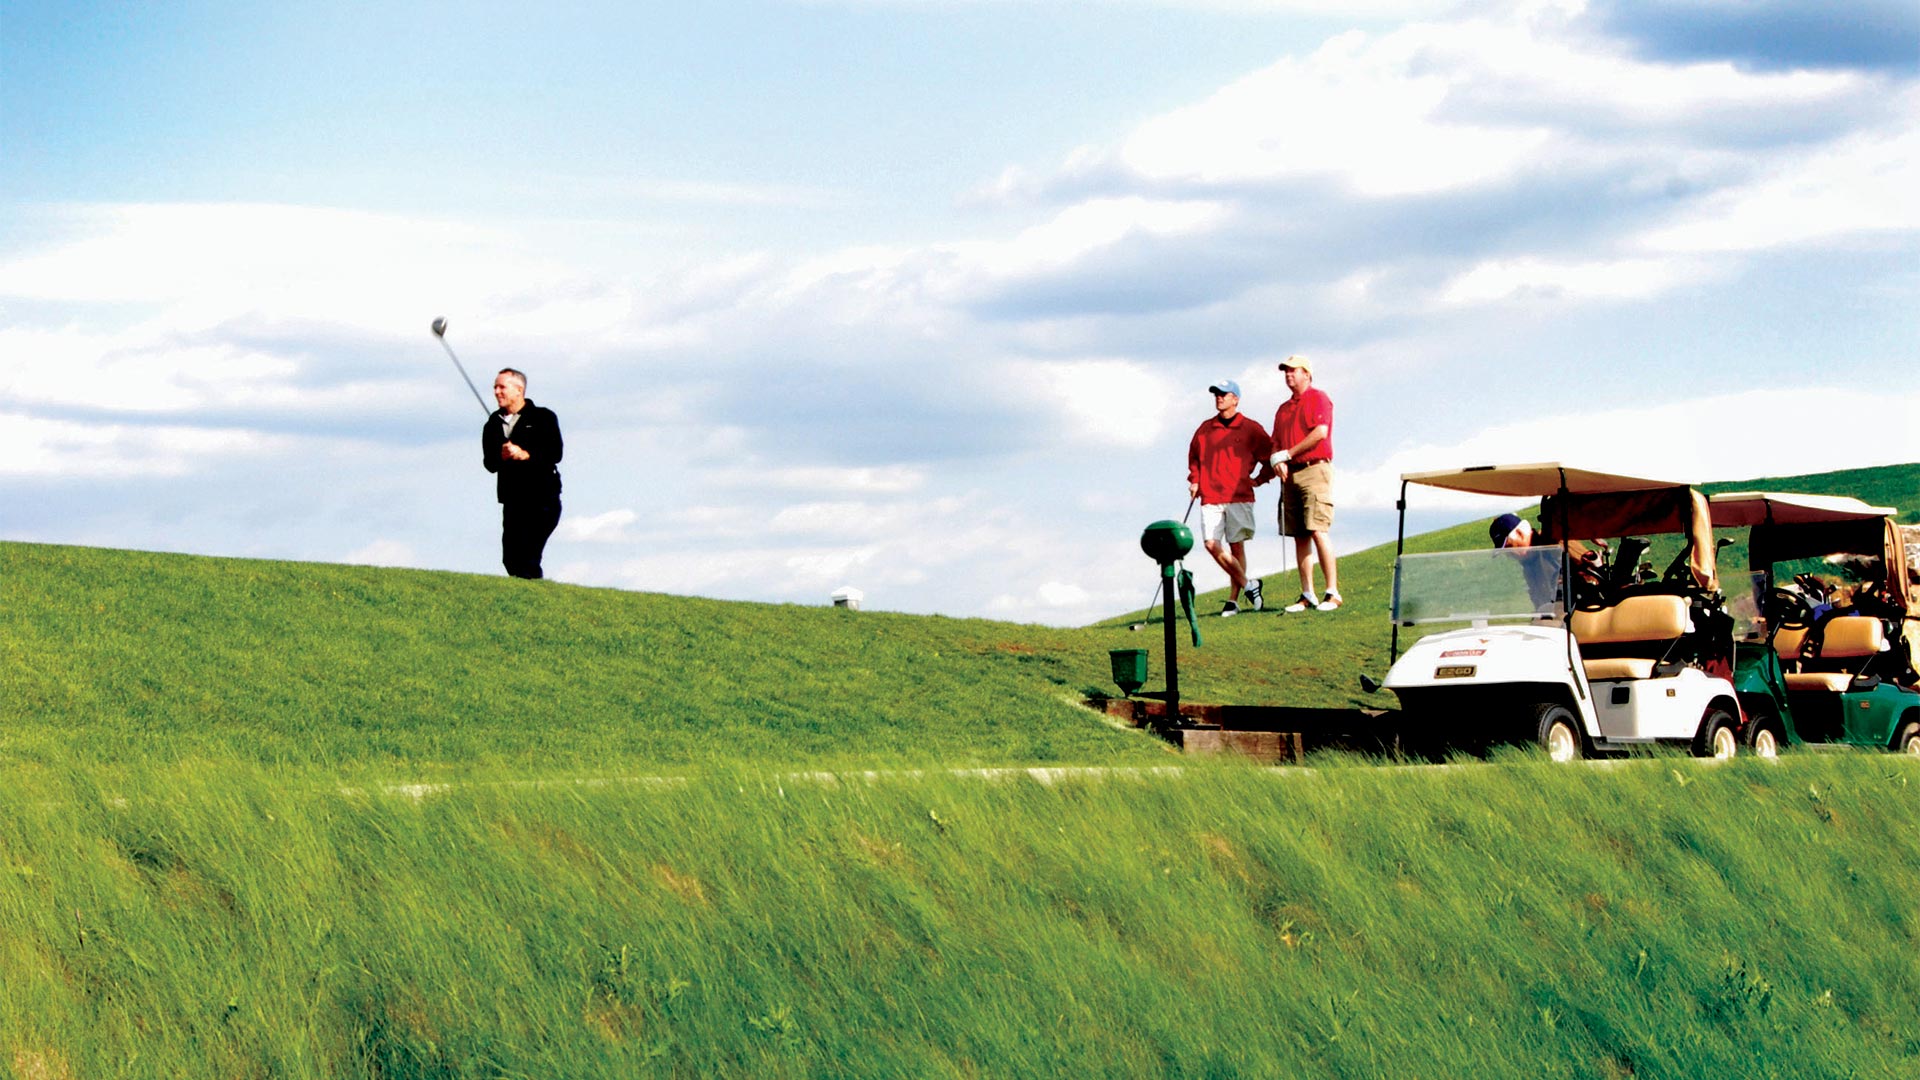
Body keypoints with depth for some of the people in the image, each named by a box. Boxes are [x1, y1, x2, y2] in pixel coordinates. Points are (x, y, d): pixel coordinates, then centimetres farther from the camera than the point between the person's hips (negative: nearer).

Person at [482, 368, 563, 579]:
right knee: (510, 558, 1)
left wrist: (525, 455, -19)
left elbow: (555, 453, -7)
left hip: (542, 500, -5)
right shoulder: (493, 425, 15)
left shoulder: (543, 417, 4)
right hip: (512, 501, 5)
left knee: (526, 555, -16)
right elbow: (489, 463, 6)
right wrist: (502, 457, -15)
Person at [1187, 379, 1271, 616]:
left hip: (1239, 497, -3)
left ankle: (1233, 600, 4)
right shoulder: (1205, 428, 13)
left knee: (1236, 546, -1)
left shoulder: (1250, 428, 3)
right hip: (1210, 497, 3)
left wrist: (1259, 479, 5)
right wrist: (1194, 480, 14)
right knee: (1212, 544, -11)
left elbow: (1270, 455, 11)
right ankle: (1247, 584, 1)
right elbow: (1193, 456, 26)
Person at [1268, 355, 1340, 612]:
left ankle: (1333, 593, -16)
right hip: (1291, 475, 8)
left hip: (1314, 469, -8)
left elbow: (1321, 432, -13)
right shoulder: (1283, 408, 23)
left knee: (1317, 531, -16)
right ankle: (1307, 596, 4)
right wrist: (1277, 461, -3)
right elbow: (1276, 443, 20)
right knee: (1300, 536, 4)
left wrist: (1288, 454, -8)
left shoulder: (1318, 398, 0)